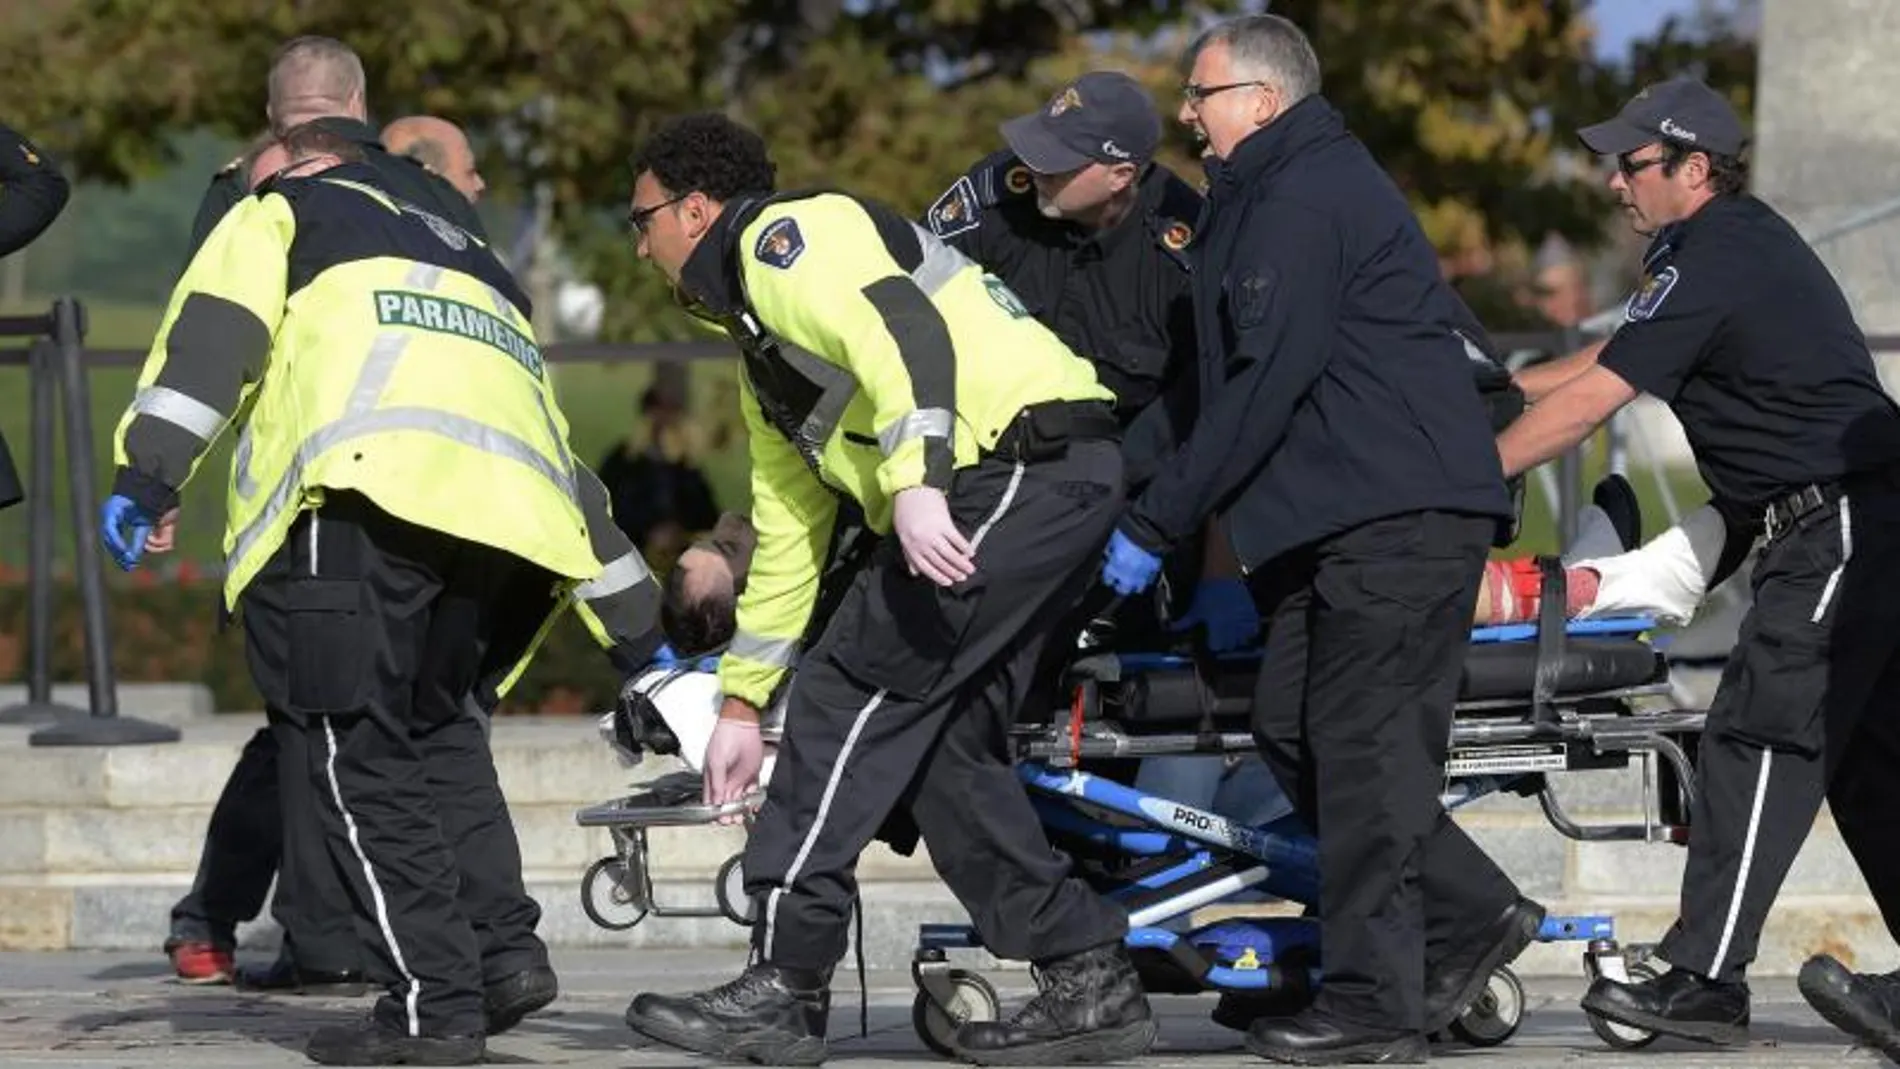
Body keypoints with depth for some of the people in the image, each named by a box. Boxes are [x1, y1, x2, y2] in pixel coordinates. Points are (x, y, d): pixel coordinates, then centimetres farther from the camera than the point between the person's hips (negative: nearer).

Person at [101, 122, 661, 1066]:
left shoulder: (284, 212, 24)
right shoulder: (474, 260, 39)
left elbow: (215, 332, 3)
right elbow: (570, 465, 39)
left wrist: (149, 473, -7)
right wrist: (640, 640, 42)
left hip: (364, 493, -6)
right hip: (511, 509, 6)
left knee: (356, 747, -1)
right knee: (436, 723, 22)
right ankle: (503, 950, 8)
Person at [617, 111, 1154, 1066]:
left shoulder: (788, 237, -1)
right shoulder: (763, 352, 30)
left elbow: (902, 332, -20)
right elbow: (787, 533, 34)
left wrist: (915, 484, -32)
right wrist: (740, 704, 33)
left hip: (1025, 460, -10)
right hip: (1055, 488, 10)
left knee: (852, 688, -10)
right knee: (940, 737, 9)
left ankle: (783, 986, -10)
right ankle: (1091, 983, 10)